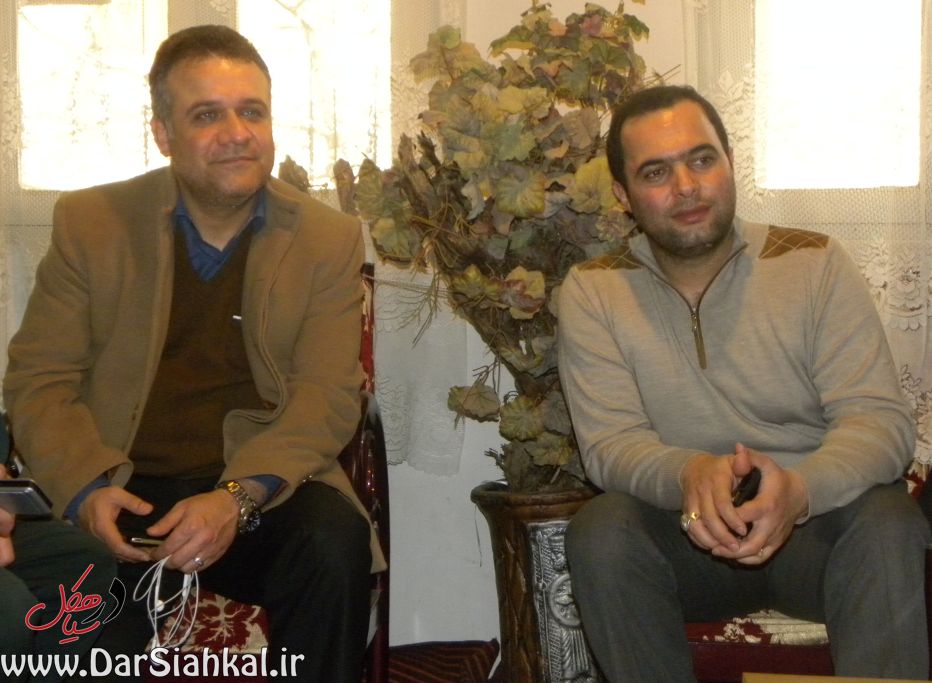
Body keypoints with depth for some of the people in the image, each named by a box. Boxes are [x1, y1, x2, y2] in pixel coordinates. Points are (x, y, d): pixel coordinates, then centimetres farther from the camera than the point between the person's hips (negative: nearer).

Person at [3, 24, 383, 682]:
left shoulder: (331, 239, 4)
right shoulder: (90, 222, 5)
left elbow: (326, 397, -4)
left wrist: (238, 495, -22)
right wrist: (88, 486, -16)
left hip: (264, 486, 0)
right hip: (120, 494, 0)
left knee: (334, 545, -30)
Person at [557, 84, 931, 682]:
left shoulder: (815, 263, -4)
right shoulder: (592, 291, -2)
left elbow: (882, 418, -11)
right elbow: (610, 442, -9)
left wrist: (800, 489, -34)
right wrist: (690, 475, -33)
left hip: (820, 522, 0)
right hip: (687, 531, 1)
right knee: (599, 532, -28)